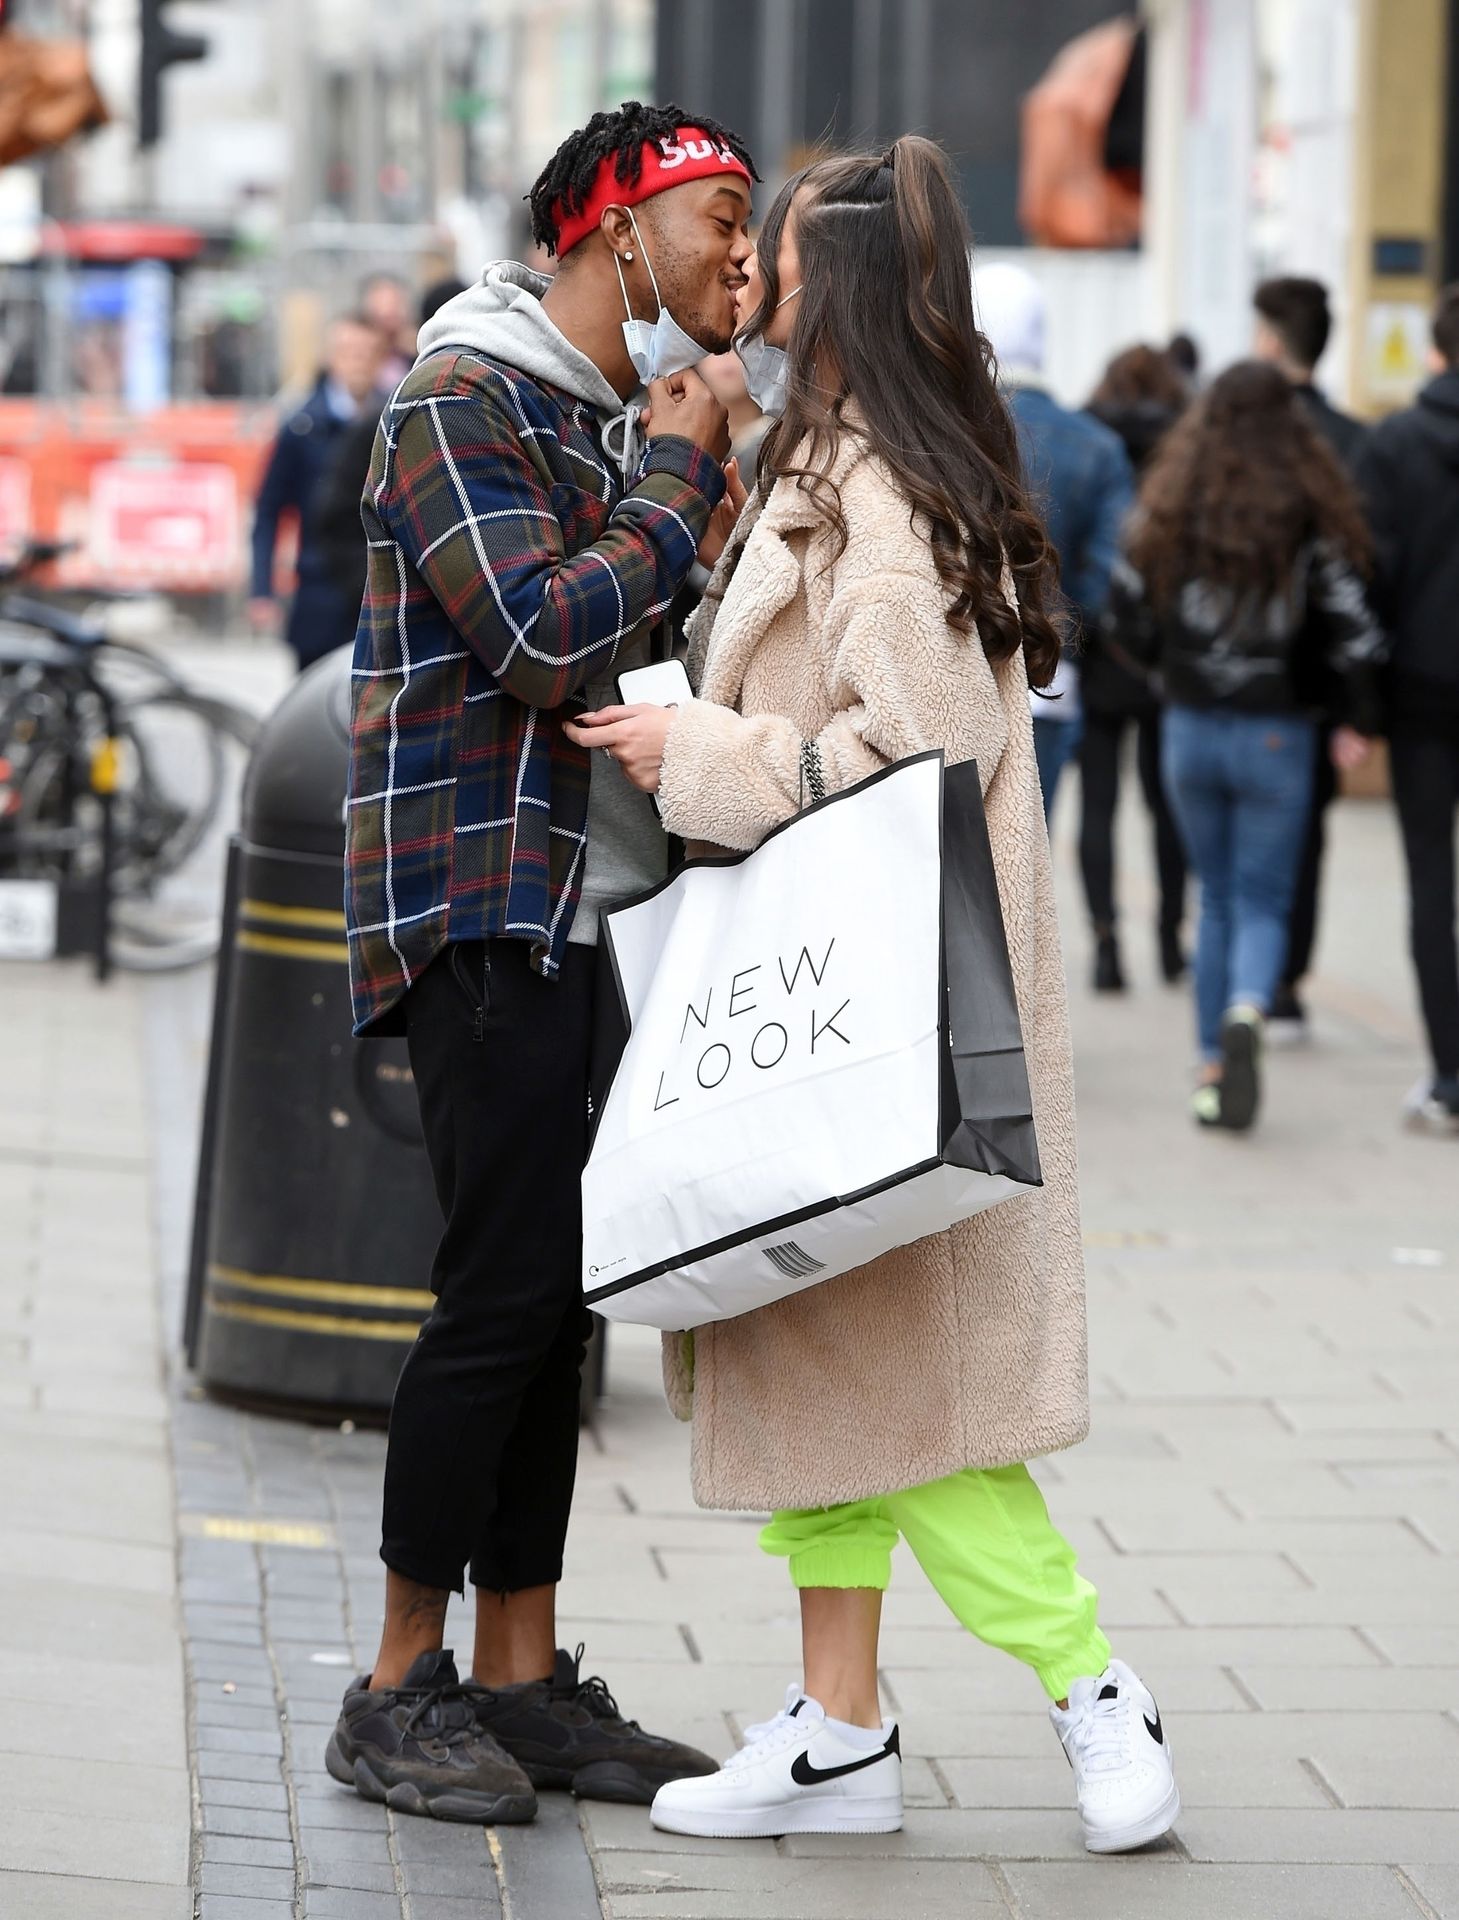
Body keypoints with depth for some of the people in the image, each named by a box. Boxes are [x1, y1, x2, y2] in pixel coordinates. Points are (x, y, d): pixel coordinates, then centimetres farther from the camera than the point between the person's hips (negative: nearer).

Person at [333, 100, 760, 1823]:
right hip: (479, 904, -9)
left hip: (593, 905, 9)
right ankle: (399, 1689, -1)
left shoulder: (628, 413, 18)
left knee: (552, 1293, 8)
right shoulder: (460, 400, -10)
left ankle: (523, 1679, 12)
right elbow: (543, 637, -22)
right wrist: (680, 473, -12)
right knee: (508, 1288, -10)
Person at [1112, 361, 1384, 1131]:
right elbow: (1352, 626, -11)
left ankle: (1215, 1066, 12)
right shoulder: (1310, 515, -9)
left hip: (1190, 727, 2)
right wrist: (1358, 721, 2)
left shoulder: (1173, 510, -3)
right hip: (1276, 734, -2)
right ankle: (1248, 1011, -24)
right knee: (1263, 901, 5)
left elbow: (1128, 611, 3)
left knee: (1217, 900, 15)